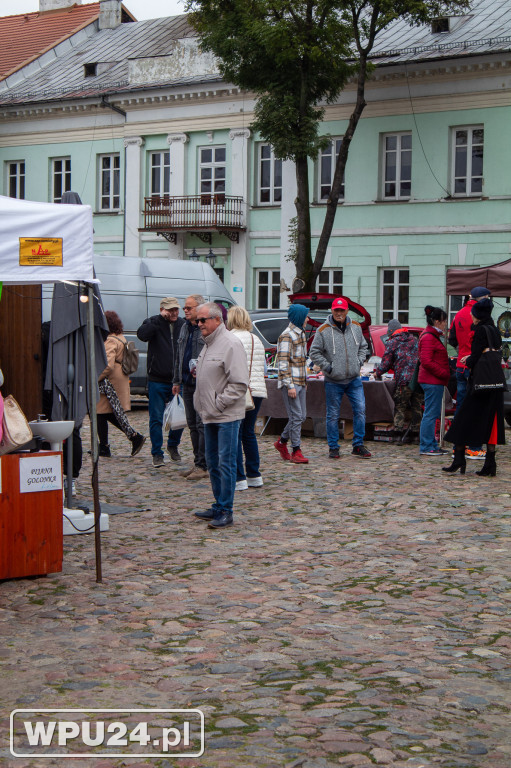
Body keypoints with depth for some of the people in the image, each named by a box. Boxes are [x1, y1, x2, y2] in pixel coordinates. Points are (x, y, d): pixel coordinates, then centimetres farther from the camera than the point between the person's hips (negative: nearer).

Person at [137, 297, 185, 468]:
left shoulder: (183, 325, 7)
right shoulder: (153, 323, -2)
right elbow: (142, 334, -23)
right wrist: (160, 319, -25)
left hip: (178, 381, 3)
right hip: (157, 380, -3)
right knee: (156, 419, -1)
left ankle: (173, 446, 30)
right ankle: (157, 454, 8)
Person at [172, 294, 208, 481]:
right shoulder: (185, 327, 15)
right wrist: (177, 380, 23)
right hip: (187, 383, 9)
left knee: (202, 425, -7)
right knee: (192, 425, 12)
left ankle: (203, 466, -3)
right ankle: (198, 463, 20)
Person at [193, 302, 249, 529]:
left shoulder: (230, 344, -14)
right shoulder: (208, 344, 15)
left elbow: (239, 384, -19)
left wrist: (218, 404, -16)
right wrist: (204, 406, 15)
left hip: (227, 416, -9)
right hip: (210, 416, 9)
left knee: (226, 462, -6)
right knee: (212, 462, 14)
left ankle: (225, 511, -2)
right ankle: (218, 507, 24)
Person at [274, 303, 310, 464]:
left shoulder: (300, 333, 16)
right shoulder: (287, 336, -13)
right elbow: (283, 362, -17)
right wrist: (290, 385, -20)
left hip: (300, 382, 9)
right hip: (290, 382, -9)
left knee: (301, 416, 10)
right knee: (296, 416, -9)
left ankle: (282, 442, 25)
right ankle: (296, 451, -3)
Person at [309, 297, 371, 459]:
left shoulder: (356, 327, 7)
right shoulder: (323, 330, -6)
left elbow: (363, 346, 20)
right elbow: (314, 353, -3)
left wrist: (359, 361, 6)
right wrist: (328, 367, -9)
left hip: (354, 379, 3)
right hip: (333, 381, -3)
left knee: (360, 410, -3)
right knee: (333, 415, 3)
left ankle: (358, 445, 7)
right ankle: (333, 447, 13)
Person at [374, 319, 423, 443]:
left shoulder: (392, 343, 3)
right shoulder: (414, 339, 18)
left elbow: (386, 363, 2)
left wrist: (377, 373, 19)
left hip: (404, 379, -4)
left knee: (400, 407, 4)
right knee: (417, 407, 9)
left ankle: (397, 433, -2)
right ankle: (413, 432, 11)